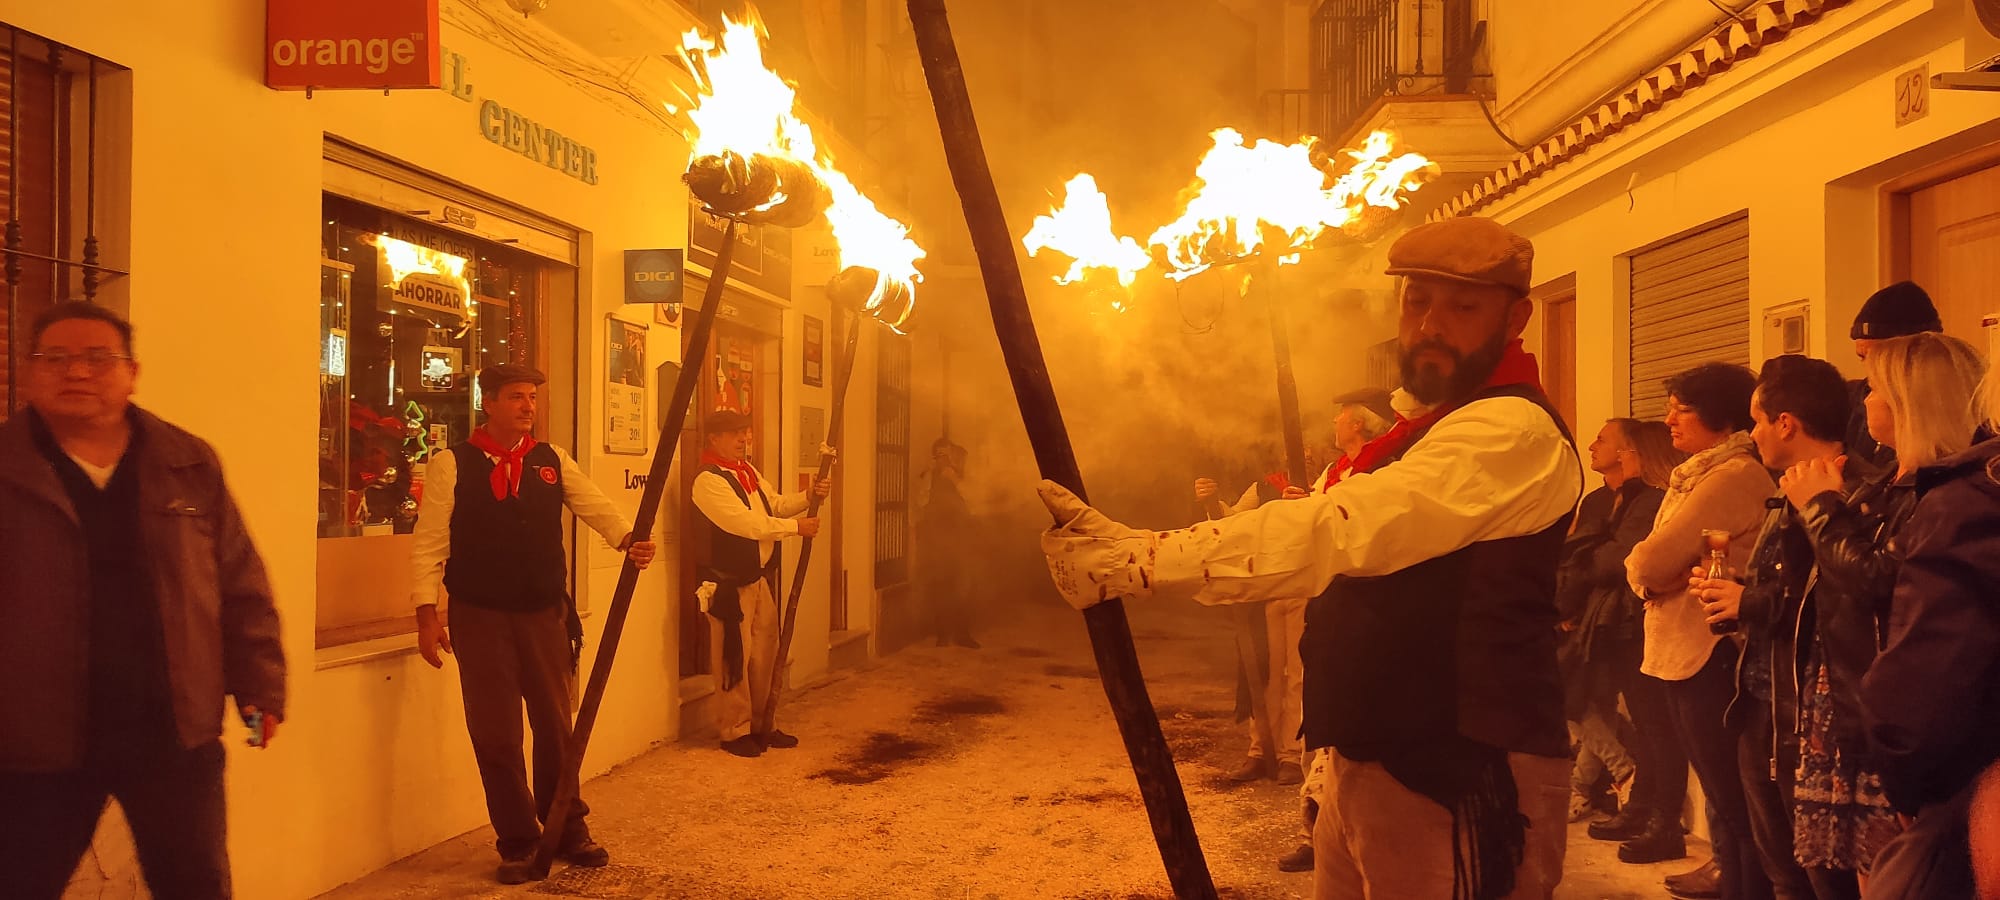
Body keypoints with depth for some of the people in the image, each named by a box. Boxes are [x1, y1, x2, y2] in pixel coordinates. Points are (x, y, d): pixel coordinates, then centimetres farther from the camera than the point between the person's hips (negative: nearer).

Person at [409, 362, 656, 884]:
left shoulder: (552, 461, 6)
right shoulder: (451, 465, -4)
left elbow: (595, 506, -3)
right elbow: (429, 543, -5)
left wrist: (628, 539, -24)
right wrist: (427, 615, -11)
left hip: (546, 615, 3)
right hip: (480, 619, -3)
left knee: (556, 725, 13)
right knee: (496, 735, 5)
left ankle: (568, 832, 28)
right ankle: (517, 844, 20)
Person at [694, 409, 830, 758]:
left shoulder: (748, 471, 12)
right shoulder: (708, 480, -16)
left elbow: (776, 505, 17)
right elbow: (746, 523, -22)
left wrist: (810, 495, -1)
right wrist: (796, 527, -16)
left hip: (762, 576, 9)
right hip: (729, 582, -8)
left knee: (765, 654, 13)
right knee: (734, 657, -1)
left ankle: (763, 725, 24)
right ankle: (735, 731, 10)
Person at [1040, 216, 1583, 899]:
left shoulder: (1515, 430, -17)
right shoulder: (1434, 428, 17)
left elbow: (1339, 532, -29)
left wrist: (1132, 559, -33)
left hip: (1462, 784, -9)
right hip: (1370, 763, 9)